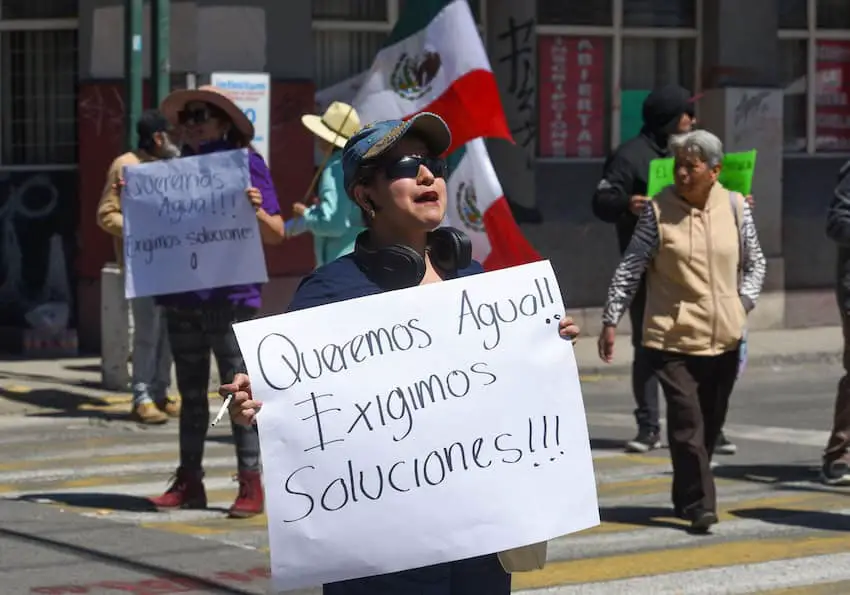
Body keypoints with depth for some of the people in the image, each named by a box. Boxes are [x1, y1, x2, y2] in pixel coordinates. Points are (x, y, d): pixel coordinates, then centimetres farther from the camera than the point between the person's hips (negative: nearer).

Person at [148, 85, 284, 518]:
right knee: (191, 392, 12)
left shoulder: (246, 163, -2)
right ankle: (189, 480, 17)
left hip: (230, 298, -6)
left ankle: (251, 483, -4)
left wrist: (256, 210, -24)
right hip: (183, 298, 6)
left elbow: (276, 234, -5)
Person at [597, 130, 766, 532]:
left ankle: (687, 497, 28)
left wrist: (743, 303, 0)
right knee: (687, 422, -11)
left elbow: (754, 261, 15)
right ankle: (700, 506, -9)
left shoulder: (735, 207, 3)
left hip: (724, 337, 4)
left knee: (710, 424, 11)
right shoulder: (659, 210, -5)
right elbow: (630, 268, -2)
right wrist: (611, 321, -4)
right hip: (673, 336, -3)